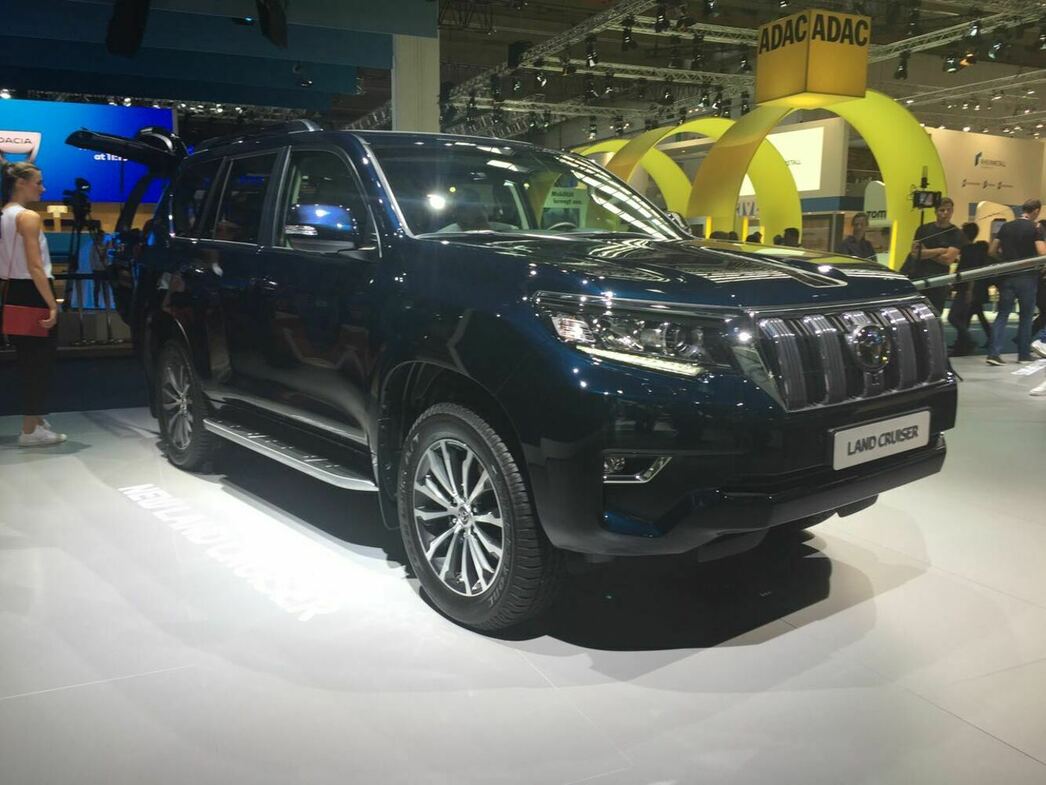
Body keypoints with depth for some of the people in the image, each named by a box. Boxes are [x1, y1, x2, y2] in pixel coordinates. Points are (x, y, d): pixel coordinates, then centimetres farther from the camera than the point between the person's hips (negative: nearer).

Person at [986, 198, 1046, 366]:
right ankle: (1024, 354, 18)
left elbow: (991, 251, 5)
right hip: (1027, 277, -3)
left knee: (1002, 315, 3)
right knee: (1026, 317, 10)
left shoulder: (1006, 226, 5)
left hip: (1007, 277, 3)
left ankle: (994, 353, -9)